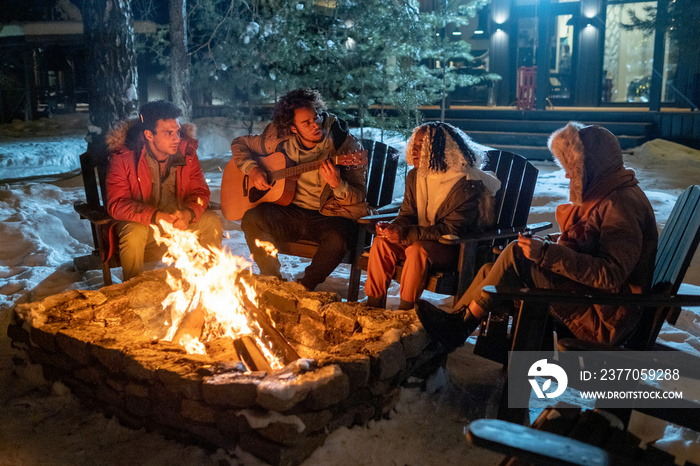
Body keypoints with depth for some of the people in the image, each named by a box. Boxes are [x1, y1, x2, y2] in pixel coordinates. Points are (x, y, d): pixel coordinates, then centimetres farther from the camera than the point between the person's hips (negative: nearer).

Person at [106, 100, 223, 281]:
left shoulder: (186, 150, -8)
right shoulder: (123, 156, -18)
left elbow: (200, 191, -5)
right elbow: (116, 204, -22)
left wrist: (188, 214, -29)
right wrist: (156, 217, -38)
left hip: (179, 221, 3)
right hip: (141, 222, -3)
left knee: (212, 221, -19)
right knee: (134, 233, -35)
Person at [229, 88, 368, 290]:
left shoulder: (345, 145, -11)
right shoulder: (279, 138, -1)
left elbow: (360, 198, -13)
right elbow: (239, 143, 14)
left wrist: (337, 184, -34)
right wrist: (252, 169, -6)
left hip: (328, 216, -3)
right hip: (289, 211, 3)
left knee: (338, 238, -35)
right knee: (252, 218, -23)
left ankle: (303, 289, -6)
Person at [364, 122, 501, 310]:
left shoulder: (467, 184, -19)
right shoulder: (415, 176, 5)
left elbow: (452, 229, -23)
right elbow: (407, 214, 9)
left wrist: (406, 235, -28)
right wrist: (394, 227, -17)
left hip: (458, 247, -6)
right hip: (423, 239, 6)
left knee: (417, 250, -35)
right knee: (381, 242, -19)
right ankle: (373, 306, -13)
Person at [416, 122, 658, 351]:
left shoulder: (622, 205, -18)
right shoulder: (605, 195, 13)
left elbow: (611, 275, -27)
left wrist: (548, 254, -28)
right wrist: (547, 243, 3)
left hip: (603, 320, -10)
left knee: (517, 255, -21)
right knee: (491, 271, 1)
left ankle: (461, 325, -9)